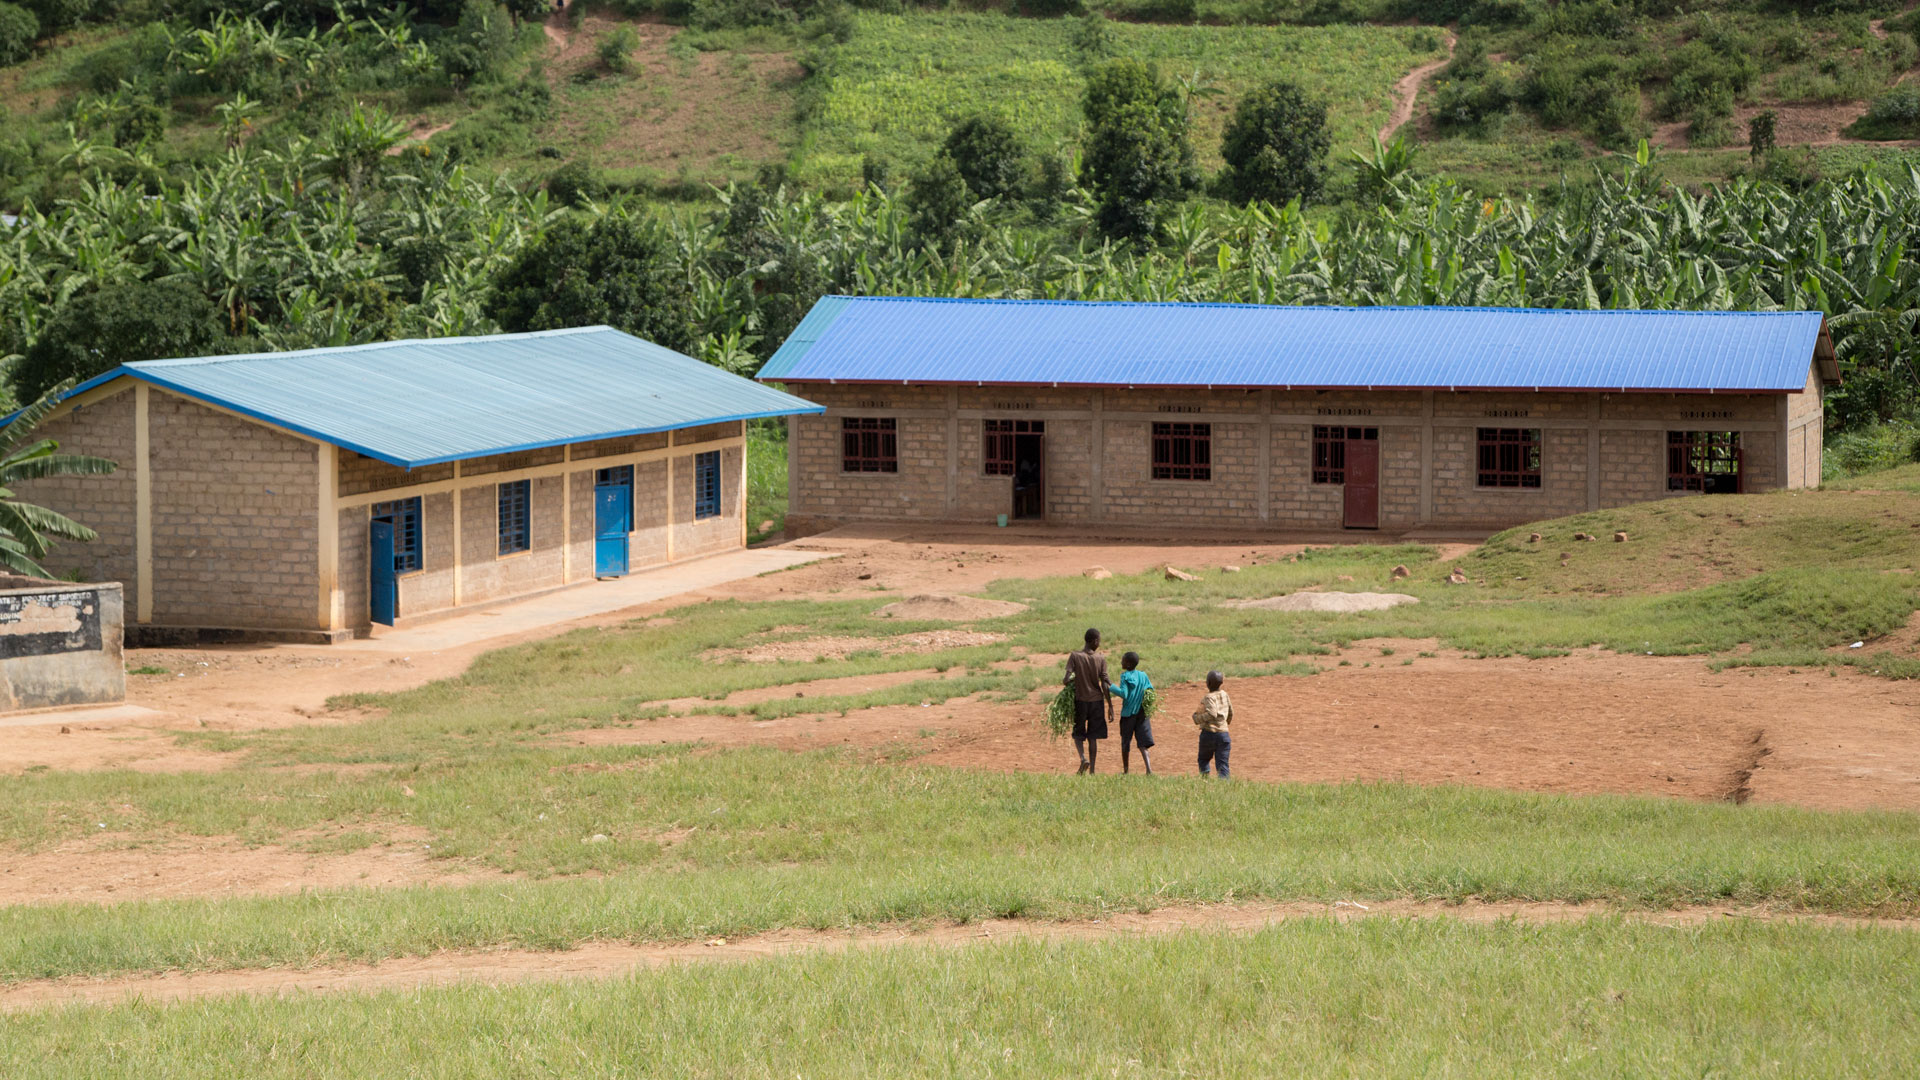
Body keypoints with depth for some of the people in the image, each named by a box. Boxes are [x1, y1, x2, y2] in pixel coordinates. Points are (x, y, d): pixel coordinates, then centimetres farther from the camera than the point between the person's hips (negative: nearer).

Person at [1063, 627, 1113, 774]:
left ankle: (1083, 757, -14)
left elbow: (1068, 679, -15)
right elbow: (1104, 684, -7)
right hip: (1097, 700, 1)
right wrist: (1110, 705, -1)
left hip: (1080, 700, -1)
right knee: (1093, 737, 9)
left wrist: (1065, 682, 9)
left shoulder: (1074, 656, -8)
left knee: (1078, 733, 12)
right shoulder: (1101, 659, -5)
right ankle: (1092, 769, 8)